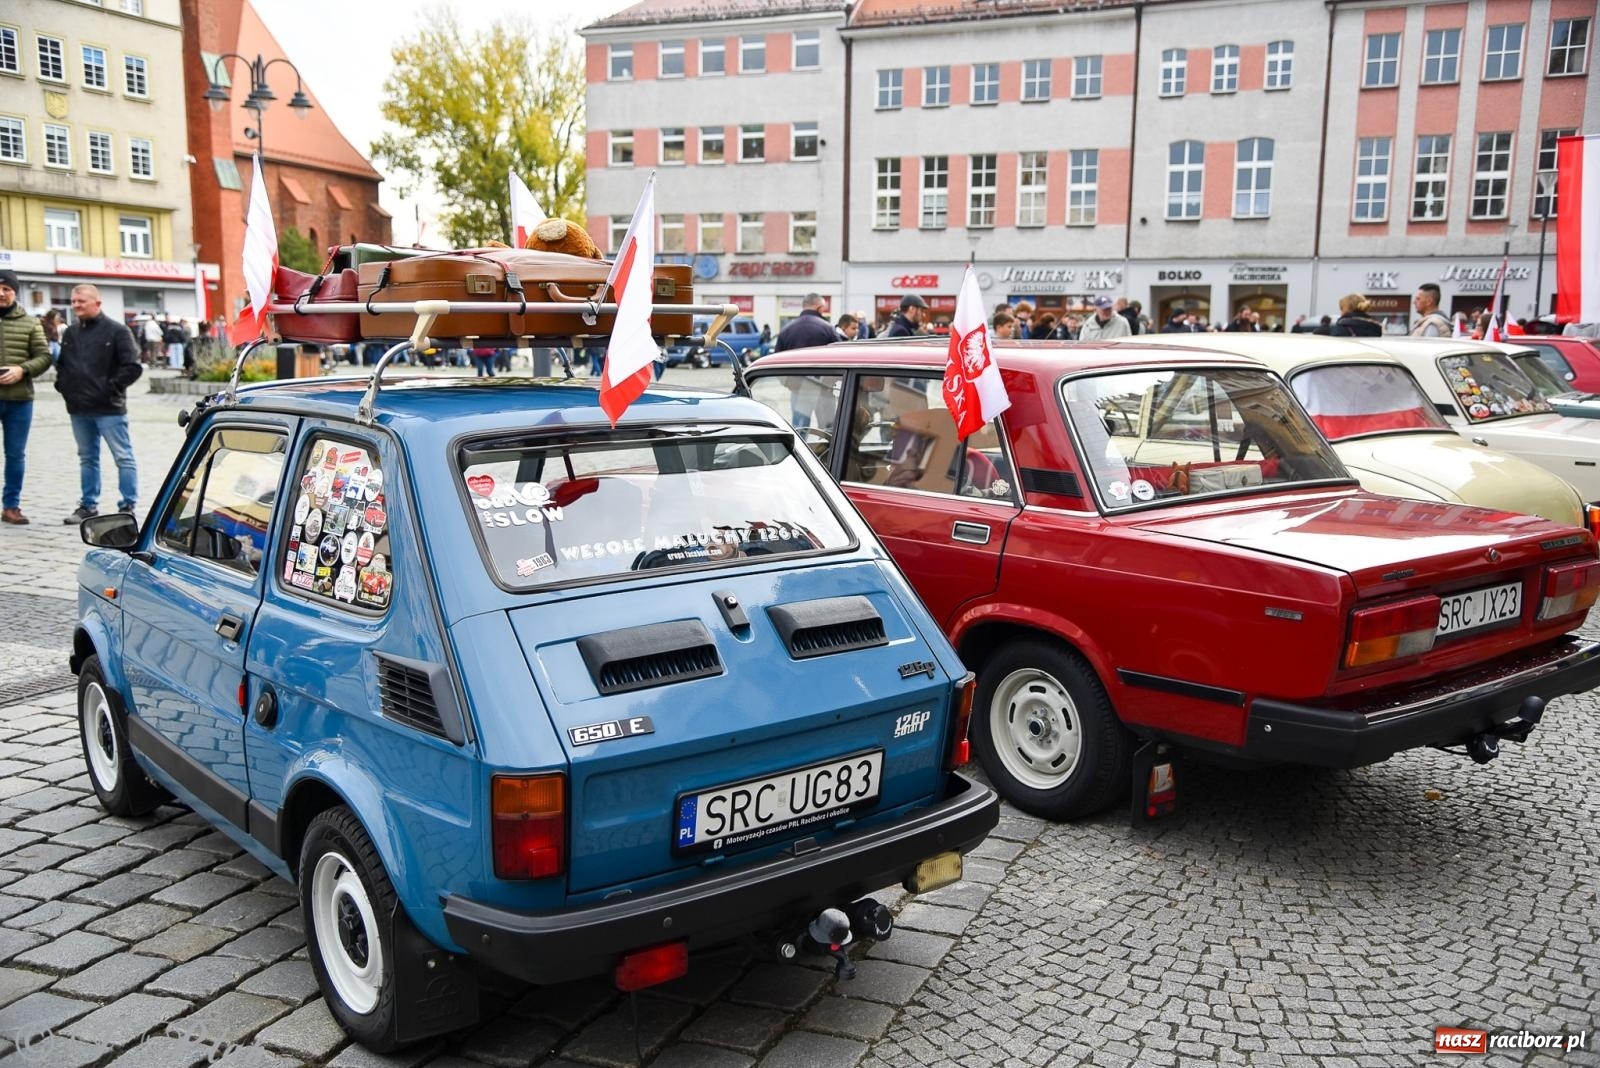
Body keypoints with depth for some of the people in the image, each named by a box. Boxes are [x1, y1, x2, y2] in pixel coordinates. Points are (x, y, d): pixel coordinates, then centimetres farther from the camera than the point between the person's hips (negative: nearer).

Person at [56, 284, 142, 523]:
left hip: (109, 409, -7)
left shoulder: (116, 331, -6)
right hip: (79, 409, 7)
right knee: (87, 458, 14)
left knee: (123, 458, -3)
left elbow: (132, 367, -11)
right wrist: (62, 385, 8)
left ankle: (127, 506, 0)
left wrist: (112, 388, -14)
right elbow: (62, 365, 24)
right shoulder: (70, 333, 13)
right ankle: (88, 505, 22)